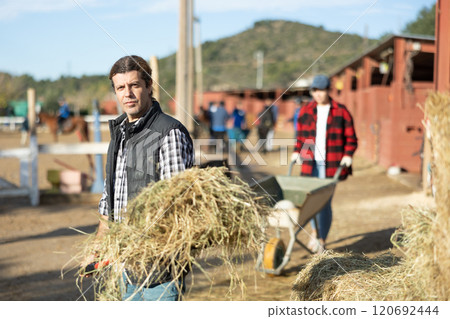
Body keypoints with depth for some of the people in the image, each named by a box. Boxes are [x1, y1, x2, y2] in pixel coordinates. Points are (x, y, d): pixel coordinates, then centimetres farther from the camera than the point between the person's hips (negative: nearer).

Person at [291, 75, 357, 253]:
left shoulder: (341, 112, 2)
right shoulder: (305, 111, 11)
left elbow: (351, 139, 5)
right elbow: (300, 136, 20)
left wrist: (348, 155, -9)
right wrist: (297, 151, 6)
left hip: (330, 164, -3)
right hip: (310, 163, 3)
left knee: (325, 202, -3)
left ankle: (322, 242, 12)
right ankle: (315, 231, 23)